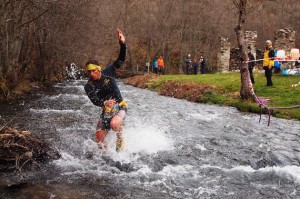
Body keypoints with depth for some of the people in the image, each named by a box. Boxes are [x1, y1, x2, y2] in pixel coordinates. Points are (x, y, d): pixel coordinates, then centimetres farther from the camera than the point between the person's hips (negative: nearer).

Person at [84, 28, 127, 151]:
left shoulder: (108, 72, -7)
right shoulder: (88, 86, -8)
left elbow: (121, 60, -8)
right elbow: (94, 101, -22)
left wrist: (122, 44, -22)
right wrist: (104, 103, -44)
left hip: (120, 106, -2)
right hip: (106, 110, 3)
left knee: (114, 123, -34)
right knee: (99, 139, -3)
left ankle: (120, 138, -3)